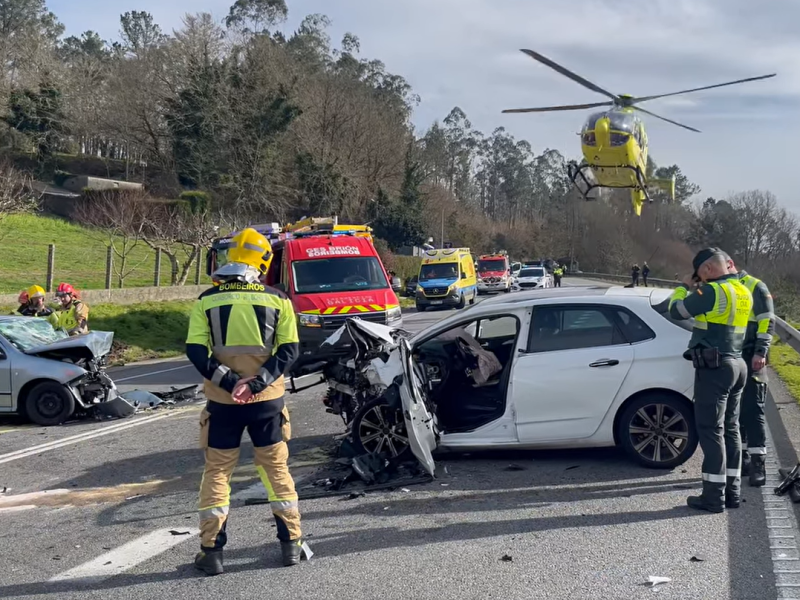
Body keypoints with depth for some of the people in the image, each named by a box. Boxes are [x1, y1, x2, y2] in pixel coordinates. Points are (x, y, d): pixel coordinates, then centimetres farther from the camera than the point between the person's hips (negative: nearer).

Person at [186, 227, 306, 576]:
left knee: (217, 471, 10)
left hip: (222, 401, 0)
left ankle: (212, 551, 7)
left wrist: (224, 380, -12)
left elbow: (195, 350, -9)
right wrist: (261, 380, -13)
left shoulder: (207, 299, 0)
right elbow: (290, 350, -8)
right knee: (276, 468, 13)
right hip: (267, 399, 0)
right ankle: (291, 543, 17)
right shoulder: (277, 299, -1)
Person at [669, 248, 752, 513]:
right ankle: (732, 491, 17)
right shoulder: (743, 292, 11)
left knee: (711, 431, -5)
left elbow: (676, 311, -9)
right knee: (730, 429, 13)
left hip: (714, 367, -9)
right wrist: (697, 289, 14)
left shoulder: (713, 291, -16)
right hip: (736, 364, 9)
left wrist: (684, 287, 7)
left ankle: (714, 496, -3)